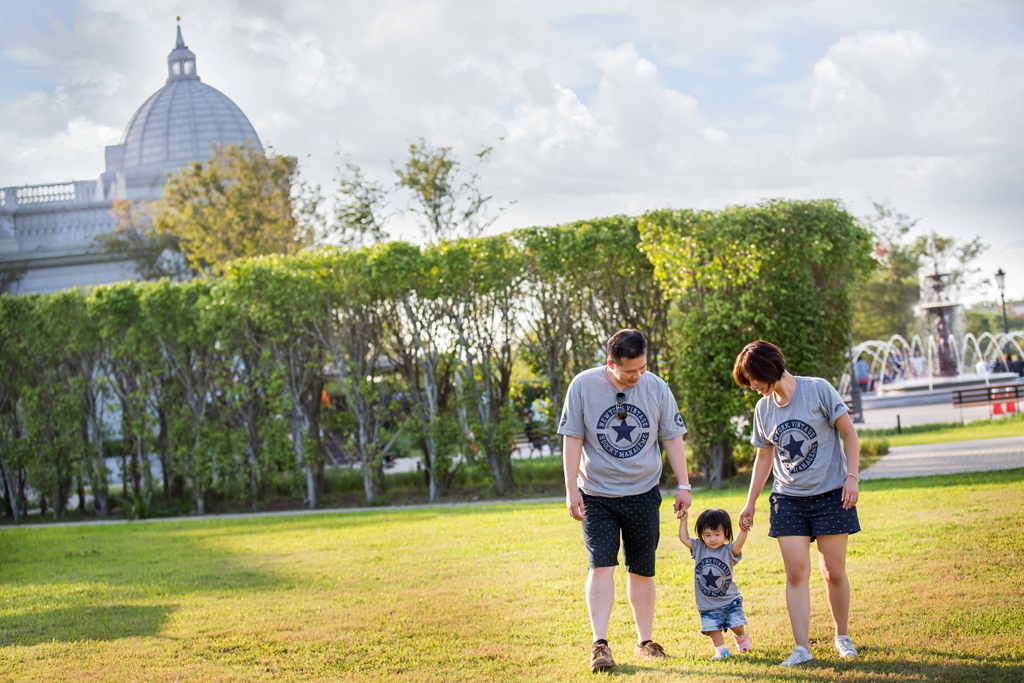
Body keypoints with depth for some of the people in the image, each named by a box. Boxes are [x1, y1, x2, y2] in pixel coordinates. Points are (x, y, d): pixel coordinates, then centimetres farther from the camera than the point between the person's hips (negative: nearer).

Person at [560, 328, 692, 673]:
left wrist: (683, 484, 2)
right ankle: (599, 644, -13)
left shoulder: (656, 387, -3)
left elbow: (672, 437, 5)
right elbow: (572, 439, -5)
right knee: (601, 566, -13)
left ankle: (645, 641, 20)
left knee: (642, 570, 8)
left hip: (643, 493, 2)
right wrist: (571, 490, -8)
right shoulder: (583, 386, -9)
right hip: (597, 494, -2)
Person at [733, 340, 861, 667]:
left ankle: (842, 636, 23)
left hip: (830, 494, -3)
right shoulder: (763, 409, 7)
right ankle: (802, 648, -9)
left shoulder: (818, 390, -7)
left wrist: (852, 476, -12)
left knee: (834, 572, 2)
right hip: (788, 499, 3)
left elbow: (849, 433, -3)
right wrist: (750, 503, 16)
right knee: (796, 573, -7)